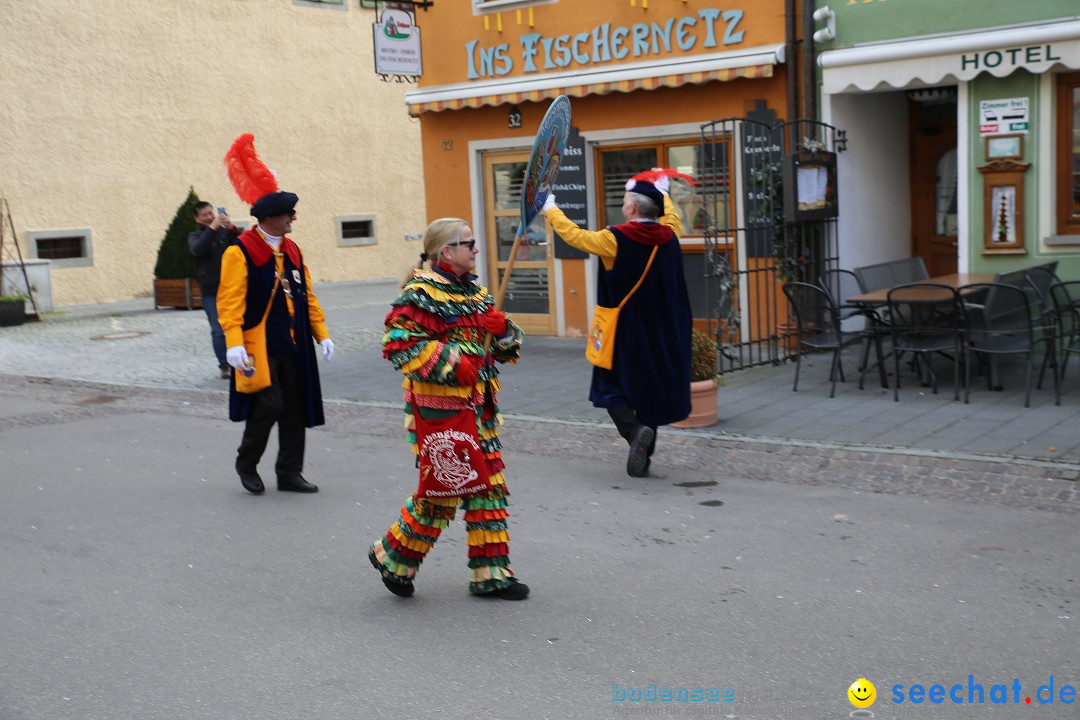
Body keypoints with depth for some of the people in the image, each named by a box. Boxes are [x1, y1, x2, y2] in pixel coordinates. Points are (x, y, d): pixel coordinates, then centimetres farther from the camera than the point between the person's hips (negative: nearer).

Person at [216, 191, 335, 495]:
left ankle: (289, 473, 18)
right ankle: (246, 464, 14)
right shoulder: (240, 252, -8)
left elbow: (307, 296, 16)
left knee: (294, 409, 7)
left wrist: (321, 334, 9)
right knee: (269, 405, -10)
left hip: (293, 346, 7)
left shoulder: (293, 250, 13)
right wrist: (234, 342, -23)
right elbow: (230, 300, -13)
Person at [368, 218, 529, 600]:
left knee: (489, 486, 9)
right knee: (442, 489, -2)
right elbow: (399, 343, -22)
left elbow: (503, 347, 23)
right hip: (440, 409, -9)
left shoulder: (473, 290, 15)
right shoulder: (422, 293, -13)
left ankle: (490, 572, 18)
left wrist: (504, 331, -1)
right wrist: (449, 363, -24)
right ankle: (393, 557, 18)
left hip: (478, 407, 9)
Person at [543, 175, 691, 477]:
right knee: (649, 388, 14)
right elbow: (671, 217, 23)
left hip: (624, 334, -5)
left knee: (612, 387, 9)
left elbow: (573, 234, -4)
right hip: (662, 337, 5)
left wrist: (550, 209, 12)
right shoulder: (668, 236, -2)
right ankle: (644, 458, 16)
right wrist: (663, 193, 42)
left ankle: (635, 429, -17)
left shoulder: (615, 240, -16)